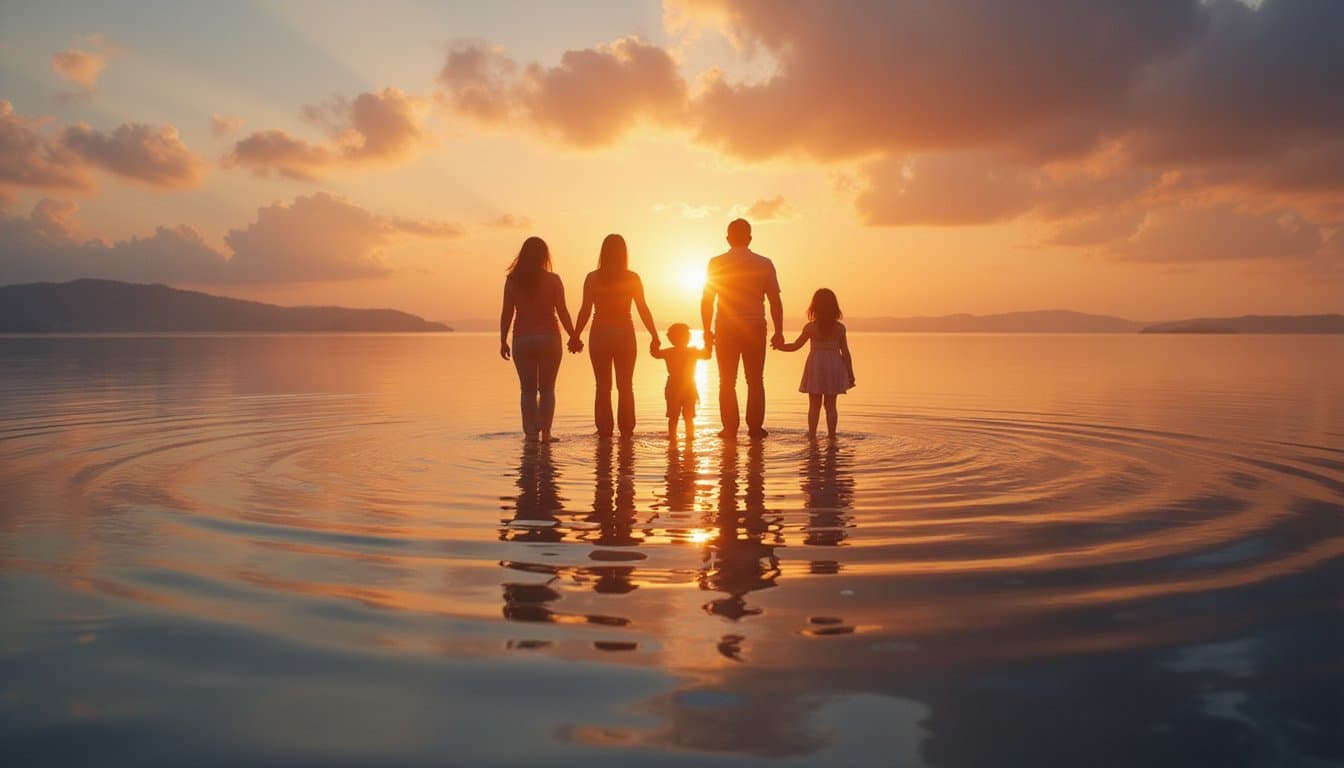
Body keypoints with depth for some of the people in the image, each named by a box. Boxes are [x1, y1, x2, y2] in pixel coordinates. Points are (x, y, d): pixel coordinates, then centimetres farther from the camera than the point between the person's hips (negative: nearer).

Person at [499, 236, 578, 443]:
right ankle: (545, 432, 1)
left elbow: (506, 313, -1)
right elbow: (562, 313, -6)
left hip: (522, 339, 1)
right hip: (549, 338, -1)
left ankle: (531, 433, 4)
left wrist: (503, 341, 6)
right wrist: (574, 337, 4)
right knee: (547, 389, 8)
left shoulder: (512, 280, -1)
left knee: (527, 389, 9)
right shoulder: (553, 280, -5)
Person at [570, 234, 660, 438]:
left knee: (603, 386, 7)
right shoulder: (632, 278, -2)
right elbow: (643, 310, -2)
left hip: (599, 335, 0)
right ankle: (626, 431, 7)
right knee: (625, 386, 8)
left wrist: (575, 336, 2)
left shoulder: (592, 278, -3)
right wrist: (655, 336, 4)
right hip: (625, 334, 0)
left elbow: (585, 310, -6)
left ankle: (604, 431, 7)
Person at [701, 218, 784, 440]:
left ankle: (730, 428, 6)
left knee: (727, 382, 8)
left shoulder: (717, 263, -1)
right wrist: (778, 332, 6)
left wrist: (707, 330, 8)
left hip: (726, 330, 0)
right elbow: (775, 301, 0)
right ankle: (755, 427, 8)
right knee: (755, 380, 10)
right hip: (755, 328, 0)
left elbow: (706, 300, 0)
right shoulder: (764, 264, 0)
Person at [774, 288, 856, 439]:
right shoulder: (840, 328, -5)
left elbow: (795, 346, -1)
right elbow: (845, 353, -3)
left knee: (814, 405, 7)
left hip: (816, 369, -1)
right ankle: (831, 435, 9)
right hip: (834, 368, 1)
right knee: (830, 405, 9)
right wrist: (850, 374, 5)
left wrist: (779, 346, 14)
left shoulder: (810, 327, -8)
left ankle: (812, 435, 5)